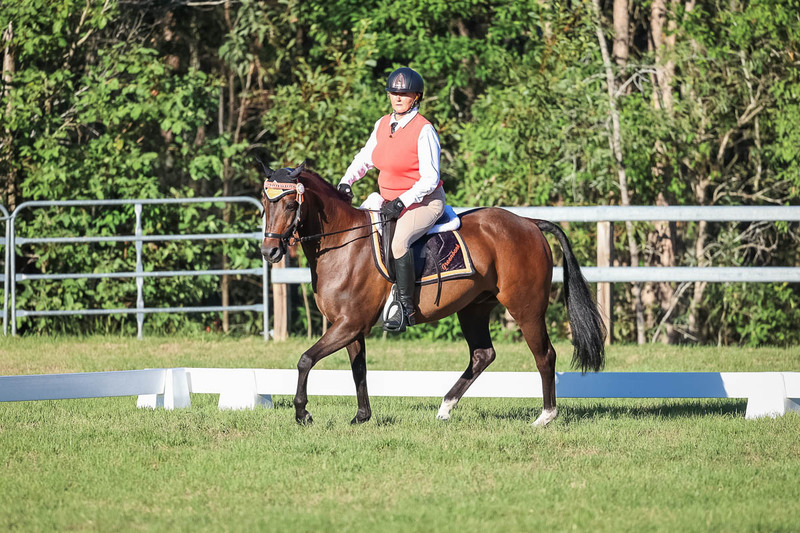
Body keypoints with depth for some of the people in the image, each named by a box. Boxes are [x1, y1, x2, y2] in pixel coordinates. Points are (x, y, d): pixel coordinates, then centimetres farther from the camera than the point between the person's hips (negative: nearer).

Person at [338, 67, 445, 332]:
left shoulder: (424, 131, -16)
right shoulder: (383, 125, 6)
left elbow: (430, 179, -18)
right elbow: (365, 158, 19)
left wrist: (402, 202, -26)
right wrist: (346, 181, 2)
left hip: (425, 201, -9)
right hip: (390, 201, 9)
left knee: (398, 242, -34)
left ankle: (405, 307, -26)